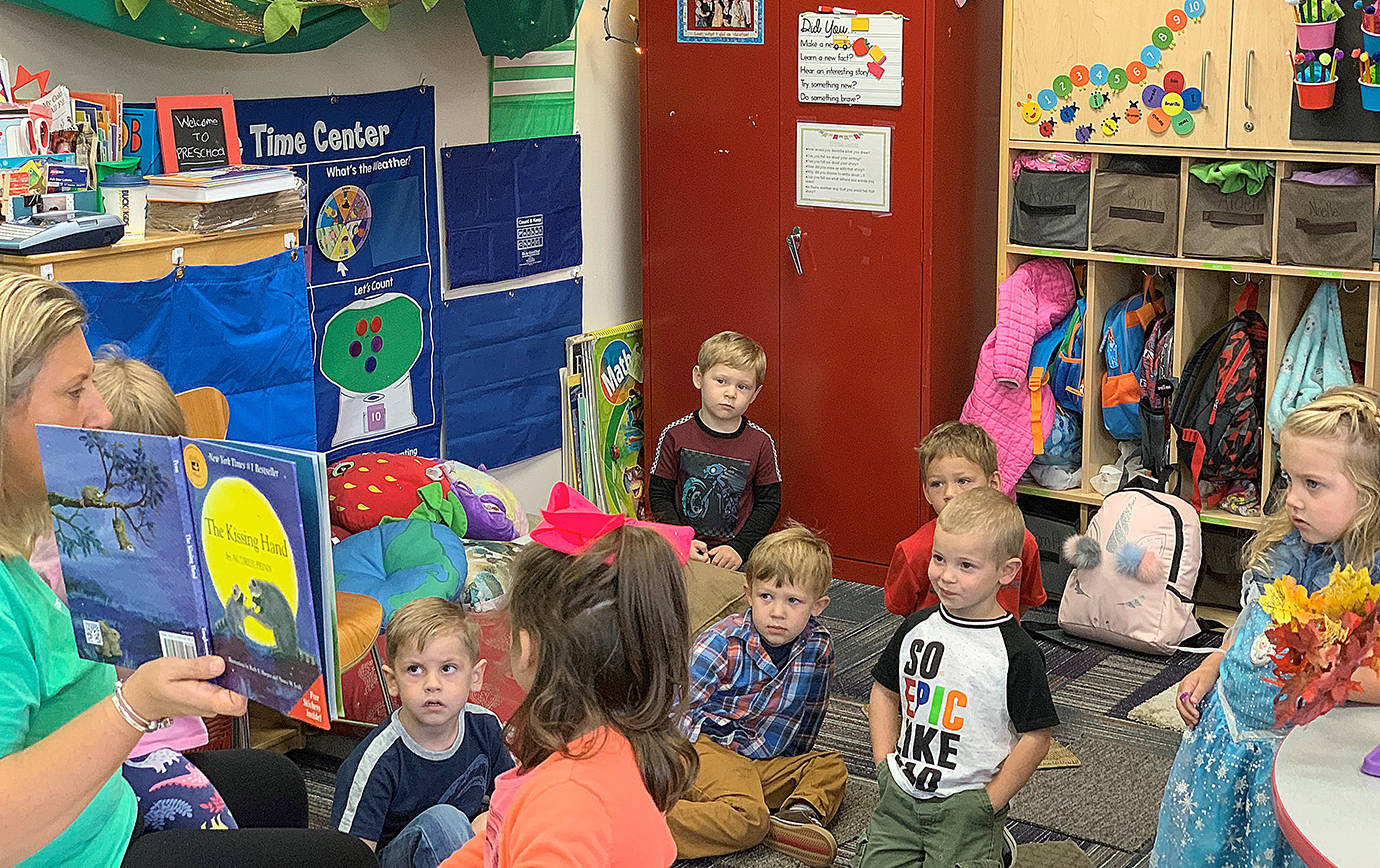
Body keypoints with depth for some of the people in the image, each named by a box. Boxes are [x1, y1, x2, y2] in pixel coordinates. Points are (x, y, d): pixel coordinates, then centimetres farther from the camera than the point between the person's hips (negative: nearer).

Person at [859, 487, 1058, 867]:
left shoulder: (1018, 654, -13)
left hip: (967, 804, -4)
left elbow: (1036, 737, -10)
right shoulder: (916, 628, 1)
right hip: (900, 794, 4)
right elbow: (885, 692, 14)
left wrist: (990, 802, -10)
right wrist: (886, 764, 5)